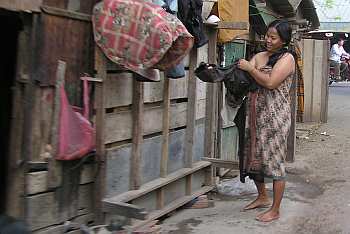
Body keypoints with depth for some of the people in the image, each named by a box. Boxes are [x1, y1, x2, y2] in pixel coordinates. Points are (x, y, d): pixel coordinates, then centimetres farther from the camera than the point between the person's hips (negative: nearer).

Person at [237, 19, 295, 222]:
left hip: (276, 116, -7)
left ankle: (275, 210, 9)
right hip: (256, 114, 7)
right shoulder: (259, 56, 14)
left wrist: (250, 68, -12)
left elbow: (271, 82, -19)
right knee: (254, 157, 13)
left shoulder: (287, 58, -5)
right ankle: (263, 197, 34)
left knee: (274, 160, -2)